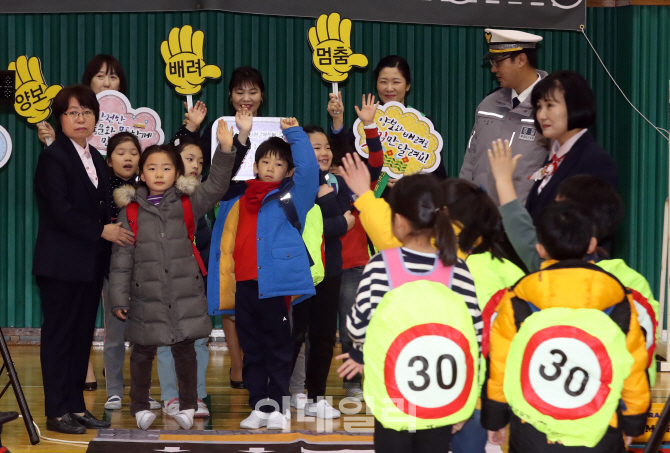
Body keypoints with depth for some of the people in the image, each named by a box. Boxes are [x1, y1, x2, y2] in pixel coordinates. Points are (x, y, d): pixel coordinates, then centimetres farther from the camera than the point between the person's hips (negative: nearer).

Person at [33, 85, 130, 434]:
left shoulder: (96, 160, 16)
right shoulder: (53, 157, -9)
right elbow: (60, 209, -18)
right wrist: (102, 231, -20)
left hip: (90, 264, 7)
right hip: (60, 265, -7)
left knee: (82, 336, 9)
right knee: (59, 335, -2)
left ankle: (76, 408, 15)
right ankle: (57, 412, 2)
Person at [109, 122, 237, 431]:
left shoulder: (187, 204, 3)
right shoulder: (131, 212, 1)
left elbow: (215, 187, -13)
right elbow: (121, 258, 1)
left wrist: (225, 151, -26)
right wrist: (119, 298, -3)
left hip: (186, 295, 0)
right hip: (147, 297, 0)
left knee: (185, 350, 6)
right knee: (143, 352, 6)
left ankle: (187, 407, 19)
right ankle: (140, 408, 20)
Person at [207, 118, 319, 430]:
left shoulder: (291, 196, 3)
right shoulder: (238, 198, 15)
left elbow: (309, 168, -10)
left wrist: (294, 134, -7)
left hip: (275, 283, -5)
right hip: (244, 284, 5)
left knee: (278, 346, 0)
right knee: (252, 348, 8)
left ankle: (277, 407, 3)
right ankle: (259, 406, 14)